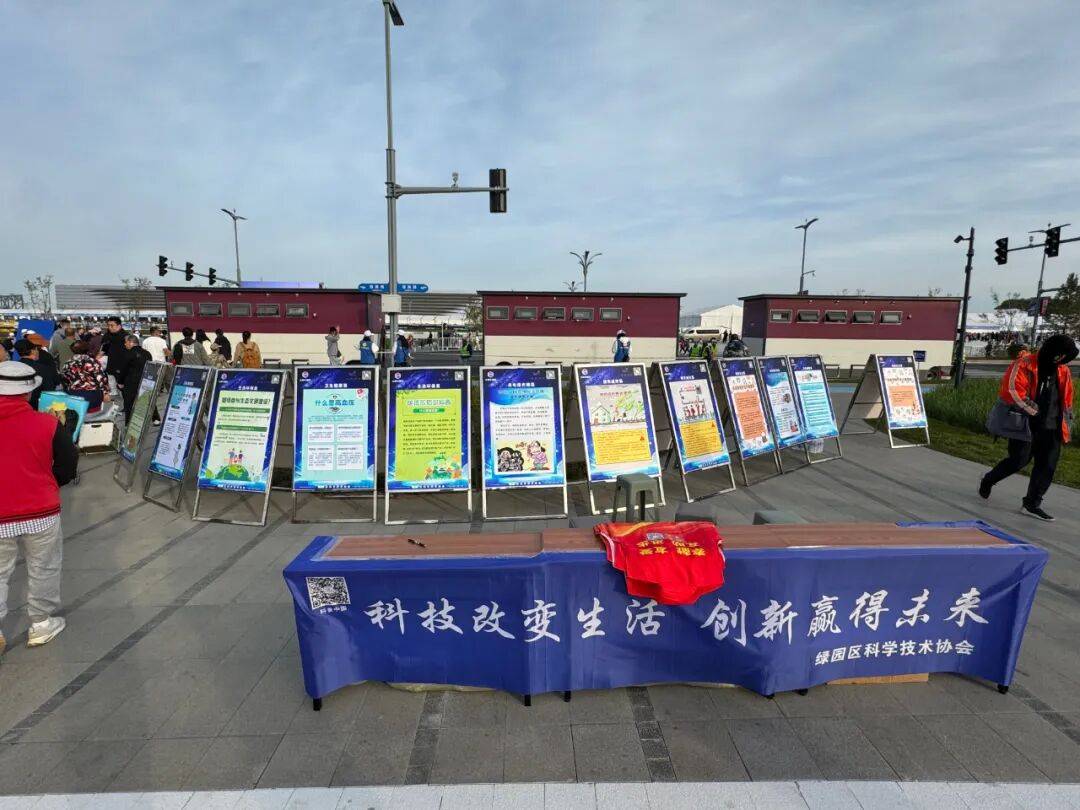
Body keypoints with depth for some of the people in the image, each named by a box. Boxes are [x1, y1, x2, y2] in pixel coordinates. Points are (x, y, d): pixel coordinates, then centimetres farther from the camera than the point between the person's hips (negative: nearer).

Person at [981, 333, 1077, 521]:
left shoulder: (1063, 372, 14)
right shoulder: (1024, 365, -8)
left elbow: (1066, 401, 21)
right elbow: (1012, 390, -18)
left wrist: (1066, 425, 18)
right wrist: (1035, 411, -13)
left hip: (1051, 428, 7)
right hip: (1025, 423, -6)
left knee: (1047, 465, 1)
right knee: (1019, 460, -6)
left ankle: (1032, 504, 9)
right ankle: (987, 481, 19)